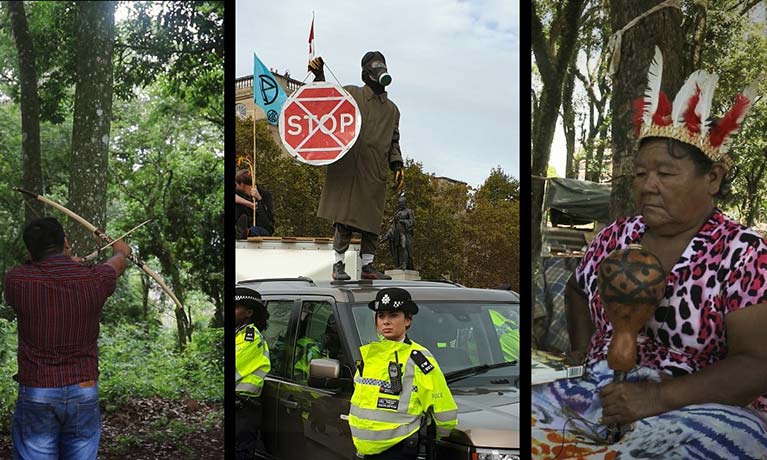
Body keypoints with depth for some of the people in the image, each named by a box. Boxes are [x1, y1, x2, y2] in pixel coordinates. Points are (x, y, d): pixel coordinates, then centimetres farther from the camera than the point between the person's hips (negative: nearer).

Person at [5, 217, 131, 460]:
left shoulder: (17, 280, -8)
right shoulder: (94, 279, -6)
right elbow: (117, 263, 19)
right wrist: (120, 250, 44)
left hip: (35, 396, -1)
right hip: (85, 394, 1)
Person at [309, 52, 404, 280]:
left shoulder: (392, 109, 22)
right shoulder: (350, 94, 10)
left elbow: (393, 142, 23)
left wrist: (397, 165, 10)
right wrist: (319, 75, -2)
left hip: (375, 173, 4)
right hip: (347, 167, -4)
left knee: (372, 219, 3)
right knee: (344, 217, -6)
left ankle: (367, 265, 10)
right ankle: (338, 264, 3)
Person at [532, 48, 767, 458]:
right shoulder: (615, 237, 7)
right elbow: (577, 291, 26)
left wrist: (658, 398, -22)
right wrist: (586, 353, 8)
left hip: (695, 408, -2)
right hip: (600, 394, 3)